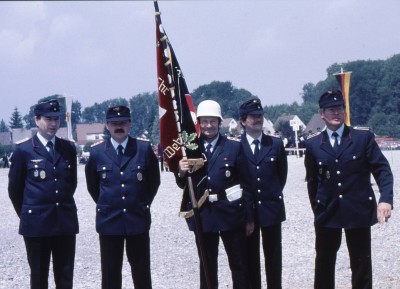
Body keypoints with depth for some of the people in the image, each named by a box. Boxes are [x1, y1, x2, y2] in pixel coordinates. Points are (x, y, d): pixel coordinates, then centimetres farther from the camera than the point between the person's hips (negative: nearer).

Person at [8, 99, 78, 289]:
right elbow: (14, 188, 4)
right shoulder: (23, 150, -2)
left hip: (66, 221, 3)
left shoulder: (69, 148, 8)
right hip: (36, 223, -3)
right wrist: (26, 214, 9)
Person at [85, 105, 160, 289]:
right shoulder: (97, 152, 1)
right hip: (108, 220, 0)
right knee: (110, 273, 5)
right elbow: (92, 185, 14)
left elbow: (154, 181, 9)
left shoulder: (144, 149, -2)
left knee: (141, 271, 8)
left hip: (138, 219, 0)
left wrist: (143, 204, 10)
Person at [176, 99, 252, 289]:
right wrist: (181, 173, -17)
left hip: (230, 214, -1)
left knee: (239, 265, 7)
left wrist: (249, 217, -1)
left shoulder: (234, 148, 0)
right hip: (202, 215, 1)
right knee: (207, 266, 11)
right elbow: (183, 185, 6)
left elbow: (245, 185, 0)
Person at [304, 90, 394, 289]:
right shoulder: (313, 145, 5)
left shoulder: (364, 138, -1)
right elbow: (312, 181, 12)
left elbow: (382, 169, -5)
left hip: (358, 211, -1)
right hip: (327, 213, 2)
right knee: (324, 264, 8)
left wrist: (386, 199, -19)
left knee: (361, 265, 5)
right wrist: (317, 209, 10)